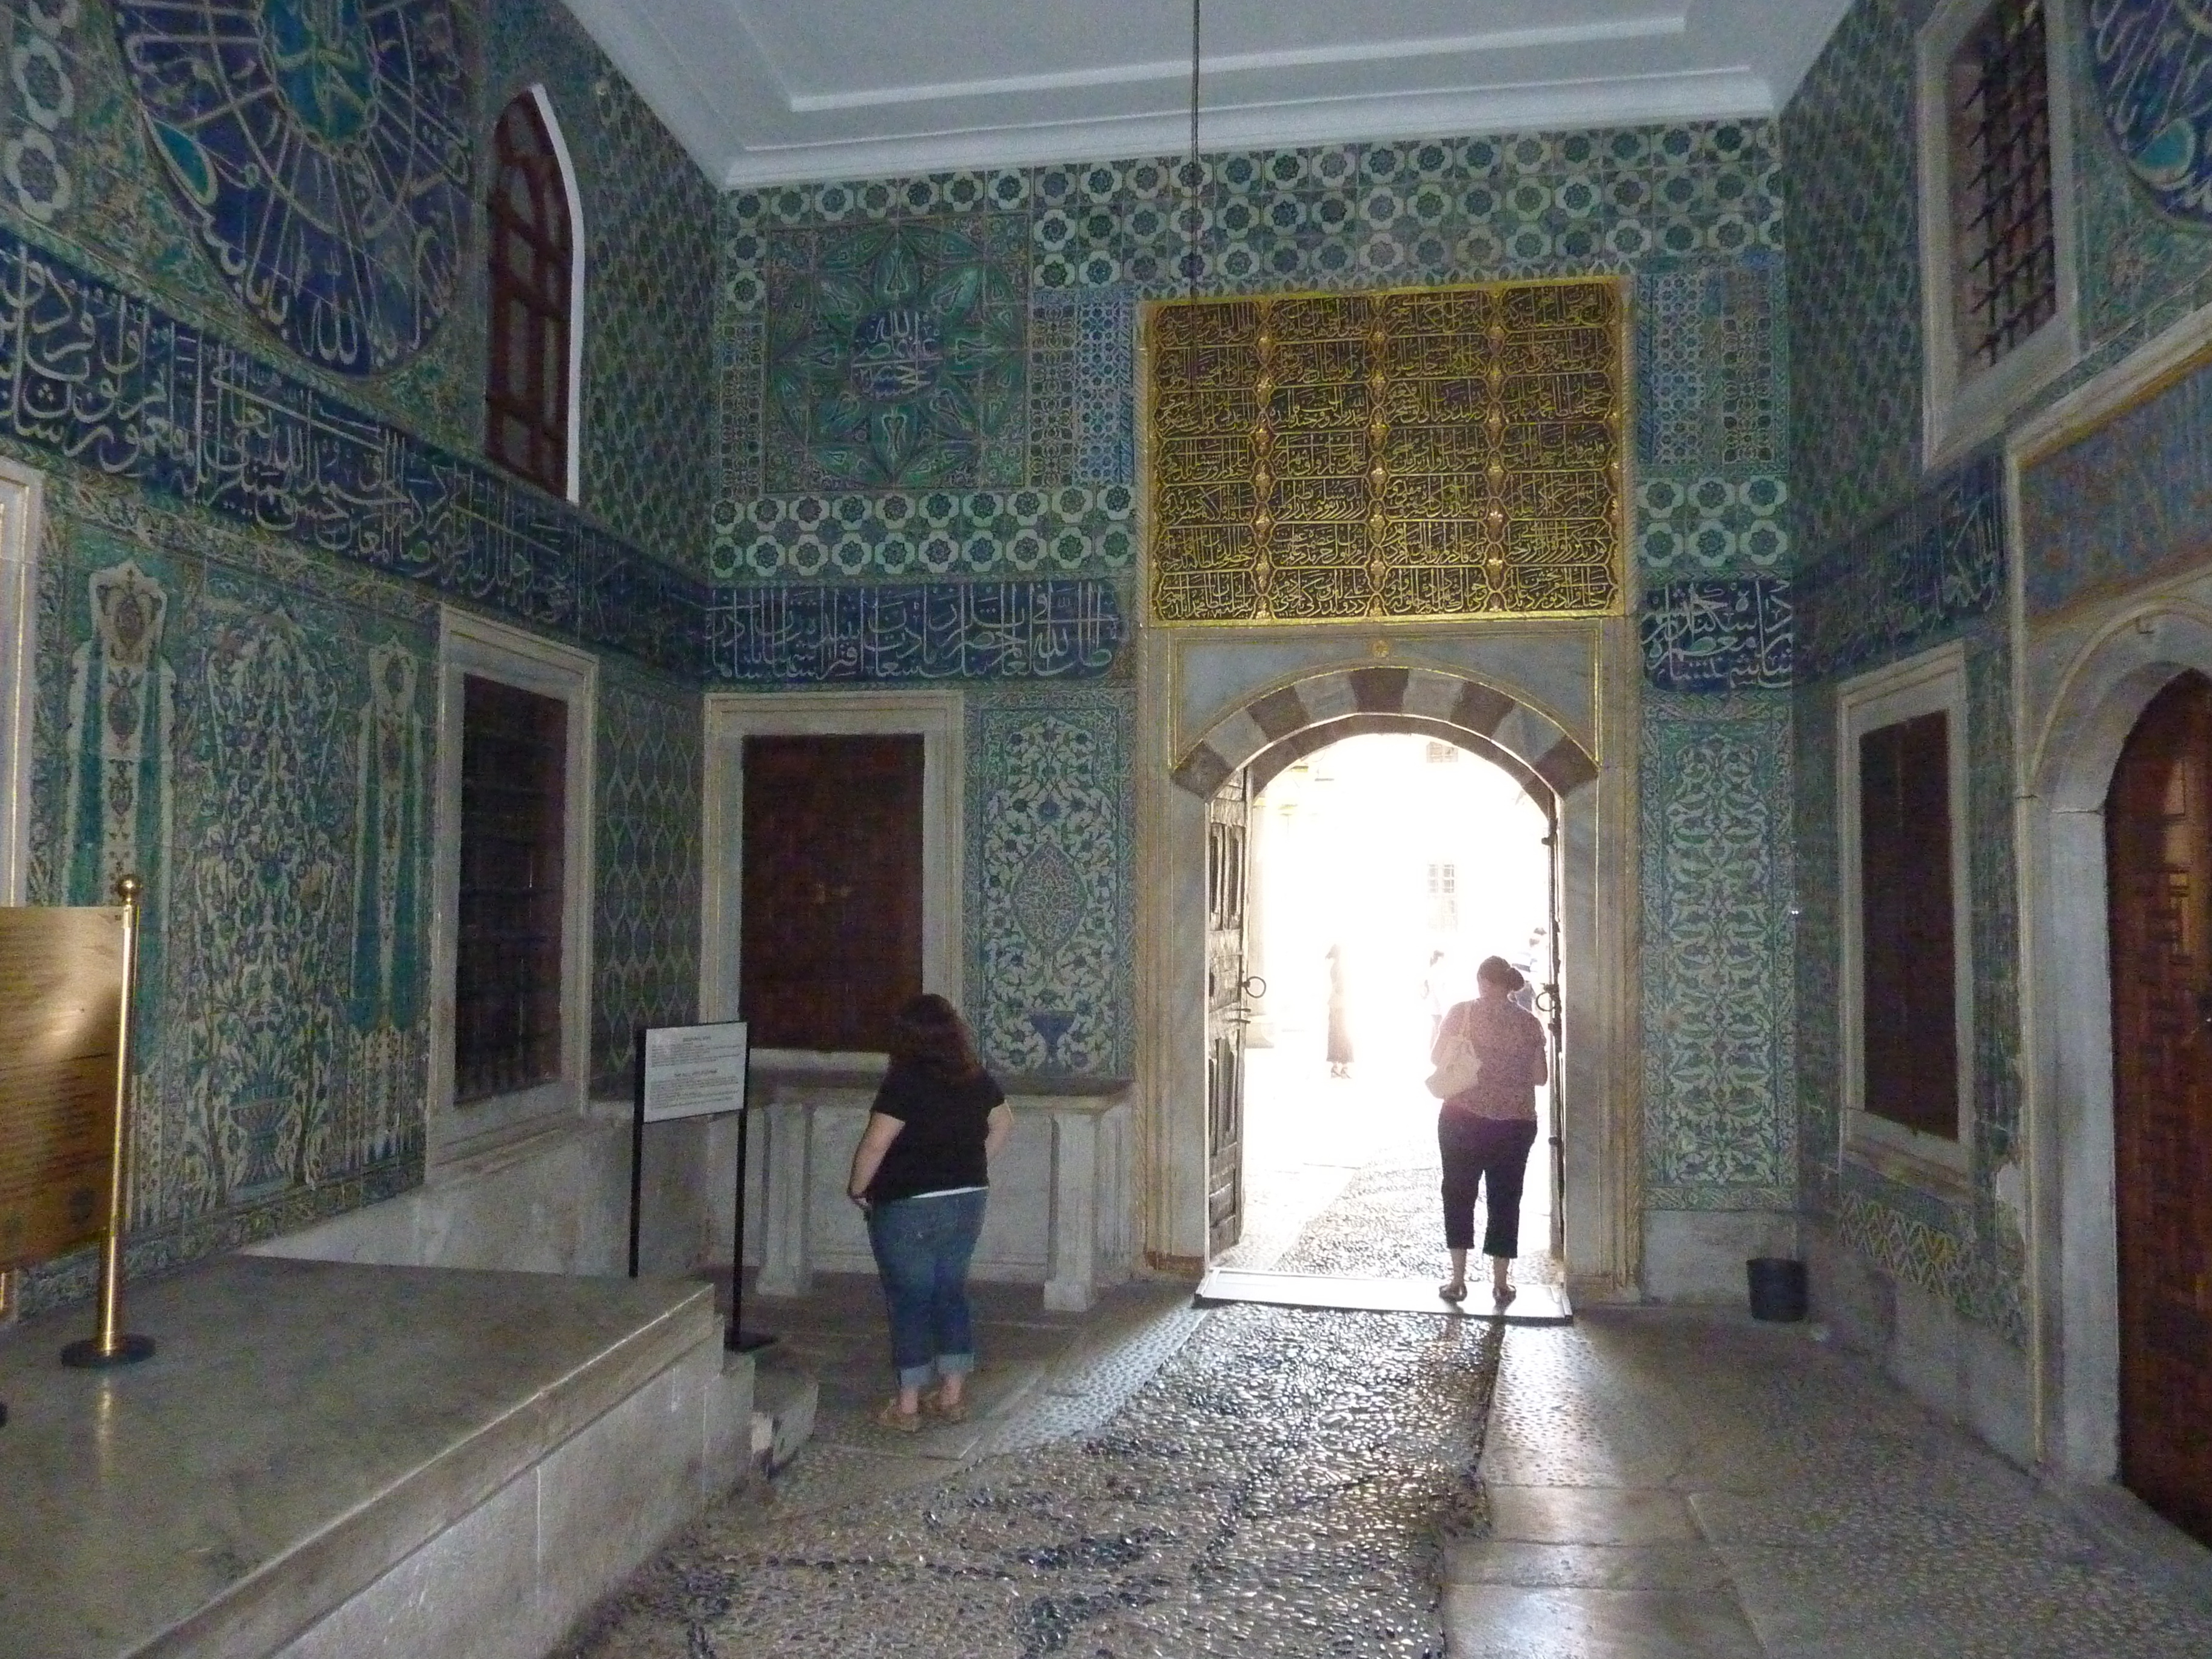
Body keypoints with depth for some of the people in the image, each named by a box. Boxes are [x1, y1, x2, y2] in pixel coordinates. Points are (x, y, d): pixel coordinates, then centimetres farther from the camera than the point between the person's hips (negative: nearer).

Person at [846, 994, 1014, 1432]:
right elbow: (1003, 1124, 17)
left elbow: (876, 1143, -20)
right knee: (952, 1293, 16)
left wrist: (857, 1188, -5)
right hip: (969, 1200, 6)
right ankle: (953, 1396, 22)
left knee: (909, 1301, 3)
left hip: (909, 1207, -6)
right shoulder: (978, 1079, 3)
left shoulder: (905, 1081, -17)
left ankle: (907, 1406, 11)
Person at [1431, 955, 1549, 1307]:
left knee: (1459, 1195, 9)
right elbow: (1540, 1076, 6)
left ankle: (1458, 1280, 10)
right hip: (1516, 1123, 2)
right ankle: (1501, 1283, 15)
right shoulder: (1529, 1022, 1)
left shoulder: (1462, 1012, -6)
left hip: (1463, 1119, -2)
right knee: (1505, 1199, 11)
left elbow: (1437, 1057, 0)